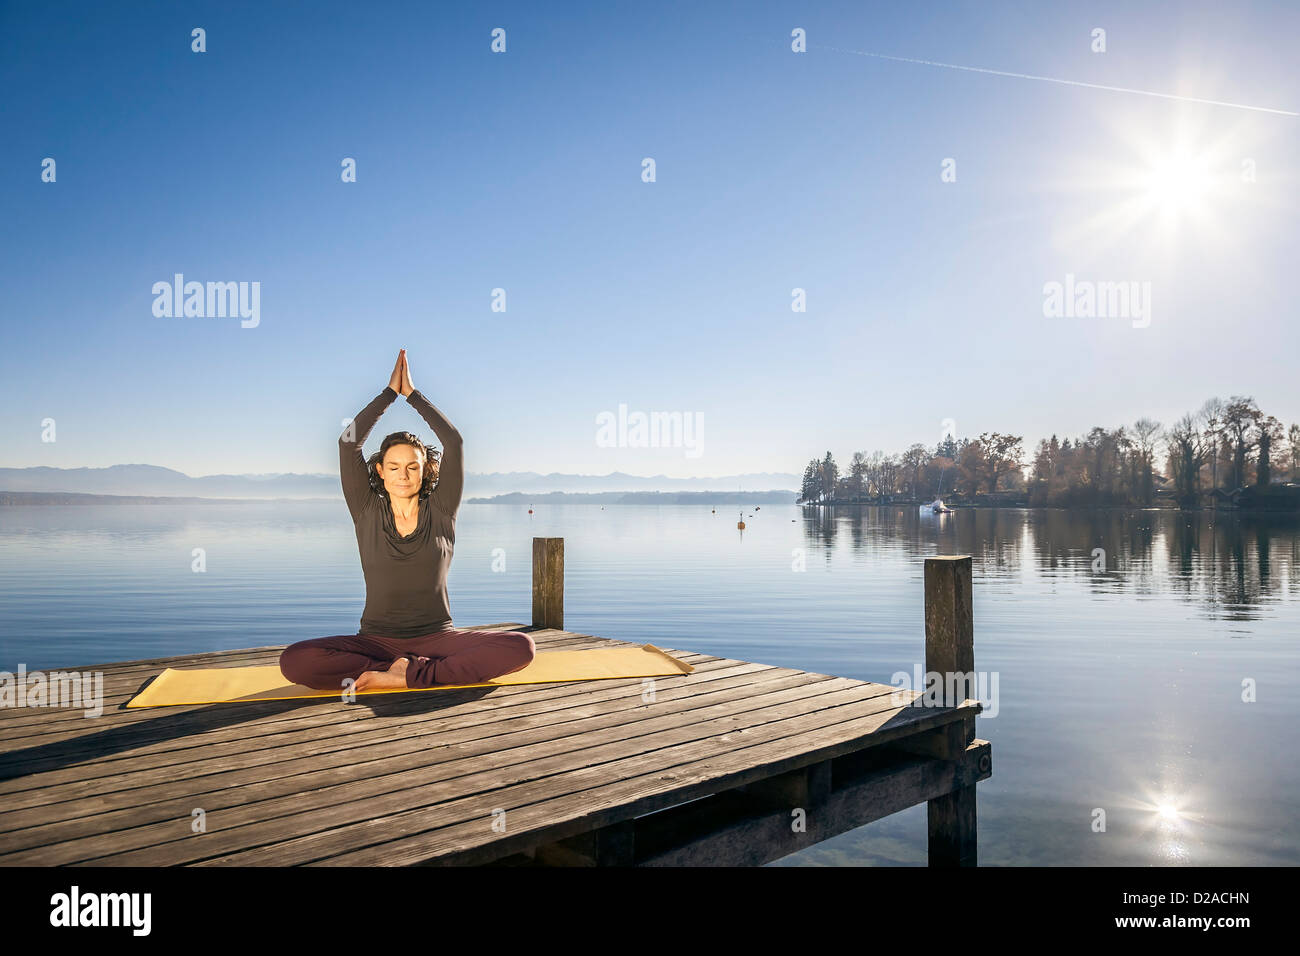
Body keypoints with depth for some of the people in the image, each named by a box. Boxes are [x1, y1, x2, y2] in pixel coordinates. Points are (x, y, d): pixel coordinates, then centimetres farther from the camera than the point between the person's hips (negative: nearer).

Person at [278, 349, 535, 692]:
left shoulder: (440, 511, 4)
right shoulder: (367, 512, 5)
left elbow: (453, 441, -3)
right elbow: (347, 442, -3)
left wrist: (412, 393, 4)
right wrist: (390, 391, 3)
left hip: (437, 637, 0)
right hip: (376, 640, 1)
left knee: (521, 648, -27)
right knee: (294, 661, -28)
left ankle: (410, 674, -21)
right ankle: (420, 669, -18)